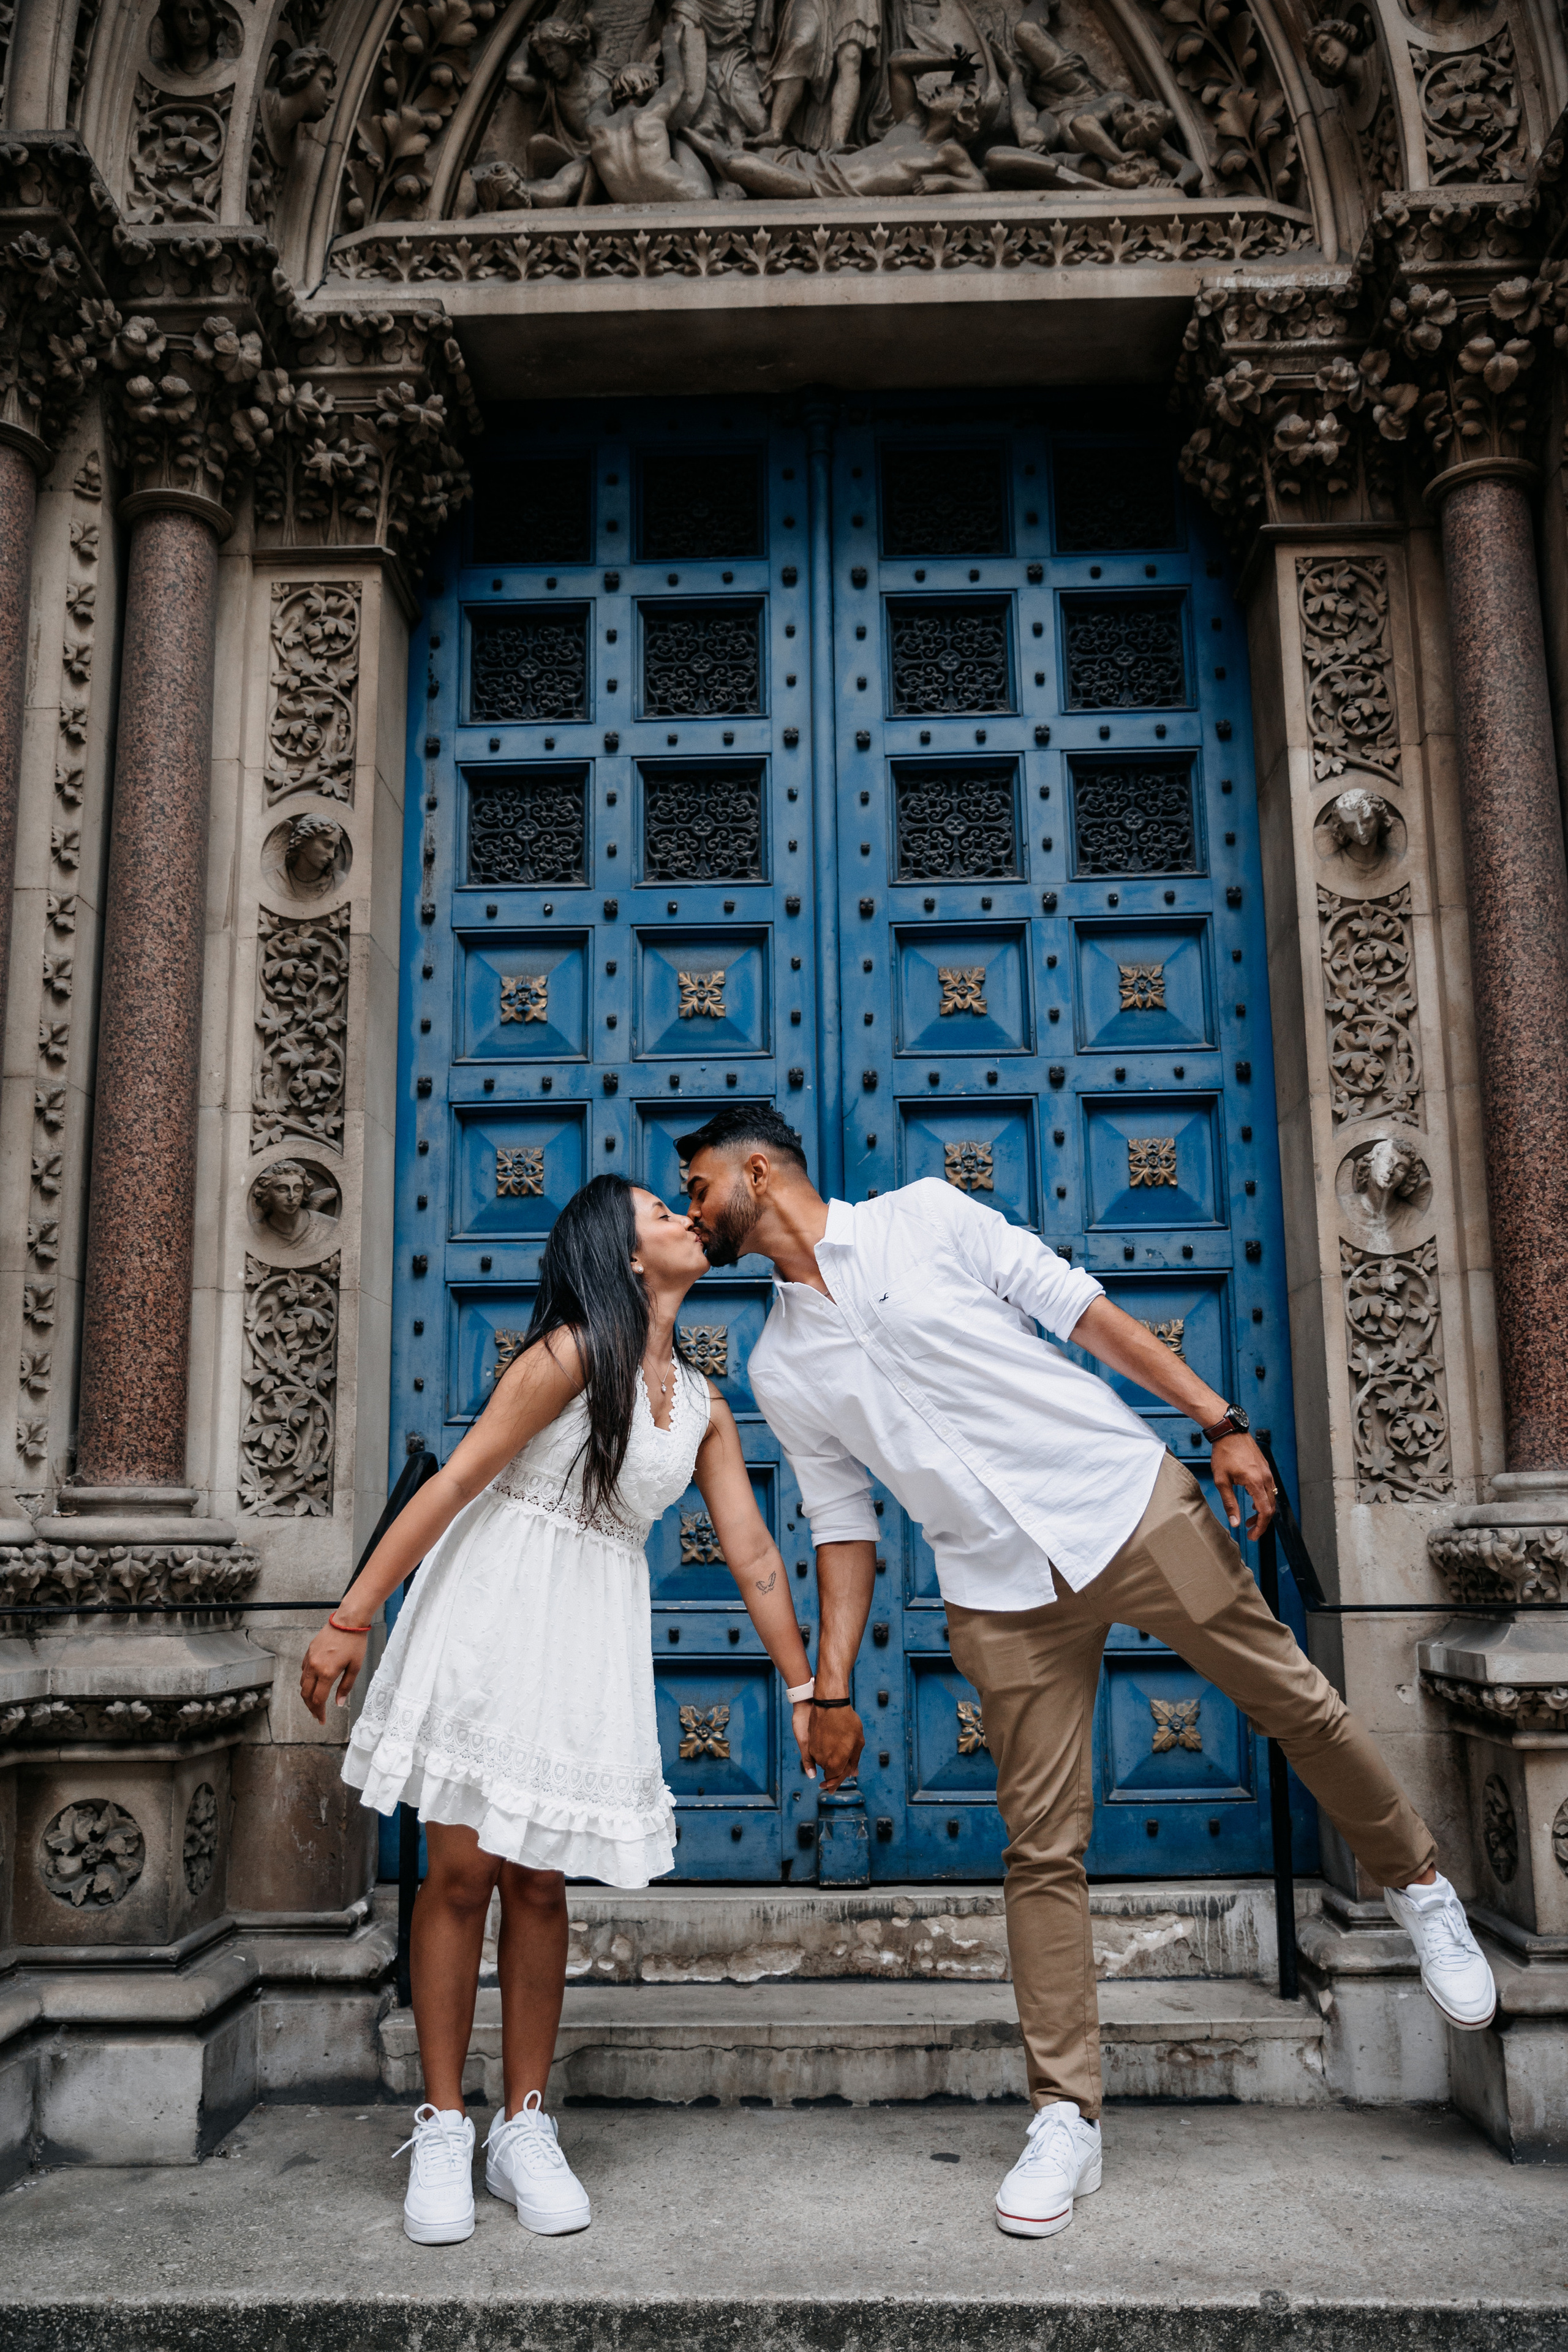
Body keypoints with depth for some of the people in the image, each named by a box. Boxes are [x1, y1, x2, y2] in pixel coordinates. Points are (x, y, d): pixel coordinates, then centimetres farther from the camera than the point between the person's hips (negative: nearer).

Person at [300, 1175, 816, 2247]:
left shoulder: (705, 1407, 8)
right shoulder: (571, 1354, -11)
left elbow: (754, 1554, 11)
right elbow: (457, 1481, -12)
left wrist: (804, 1687, 11)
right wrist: (353, 1615, -13)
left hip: (593, 1638, 4)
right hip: (491, 1619, -4)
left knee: (540, 1881, 7)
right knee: (462, 1871, 0)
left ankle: (525, 2129, 20)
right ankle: (442, 2131, 14)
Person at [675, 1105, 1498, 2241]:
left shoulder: (925, 1215, -2)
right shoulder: (780, 1368, 8)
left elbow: (1082, 1308, -2)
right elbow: (844, 1526, 12)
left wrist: (1221, 1420, -6)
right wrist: (830, 1690, 8)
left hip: (1127, 1500, -2)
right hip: (1001, 1592, 3)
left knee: (1295, 1700, 6)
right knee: (1042, 1848, 1)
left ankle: (1419, 1883, 33)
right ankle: (1067, 2115, 14)